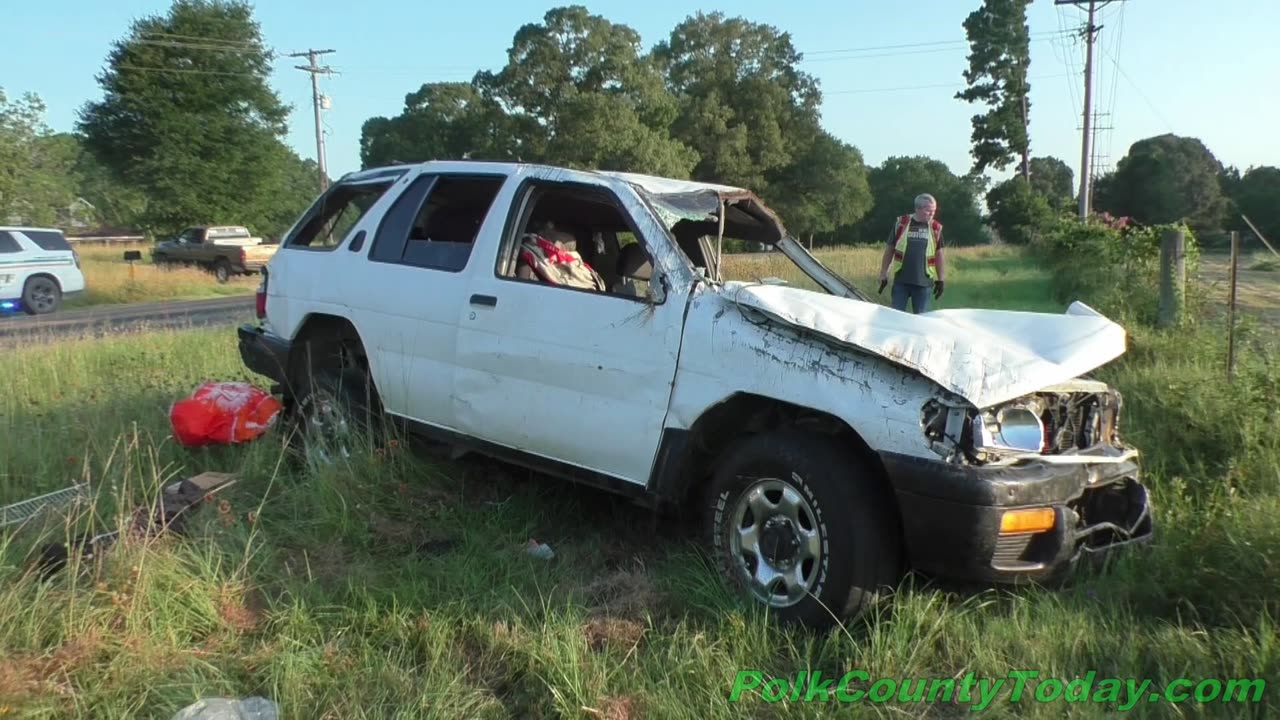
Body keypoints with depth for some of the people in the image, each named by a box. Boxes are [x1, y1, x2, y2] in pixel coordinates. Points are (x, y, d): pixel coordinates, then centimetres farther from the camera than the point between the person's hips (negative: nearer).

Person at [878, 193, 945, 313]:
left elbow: (938, 254, 11)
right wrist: (883, 274, 3)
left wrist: (940, 279, 10)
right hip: (901, 280, -1)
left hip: (924, 282, 1)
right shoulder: (901, 223, -2)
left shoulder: (936, 228, 3)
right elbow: (889, 249, 5)